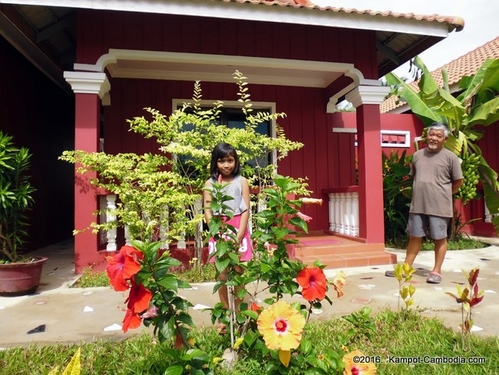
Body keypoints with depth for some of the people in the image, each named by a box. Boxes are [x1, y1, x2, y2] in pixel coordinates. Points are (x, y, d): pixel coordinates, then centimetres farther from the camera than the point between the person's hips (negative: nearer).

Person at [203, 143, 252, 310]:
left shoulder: (241, 181, 4)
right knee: (222, 276, 8)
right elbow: (208, 211, 1)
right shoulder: (210, 183, 6)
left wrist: (238, 236, -11)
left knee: (238, 274, 6)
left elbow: (246, 210, -1)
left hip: (238, 230, -1)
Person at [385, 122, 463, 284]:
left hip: (439, 207, -4)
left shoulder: (450, 157, -4)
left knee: (440, 238, 7)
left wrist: (443, 195, 8)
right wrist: (421, 192, 13)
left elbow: (458, 181, 2)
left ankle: (436, 271, 20)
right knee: (415, 237, 12)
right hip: (417, 205, 4)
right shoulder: (417, 155, 9)